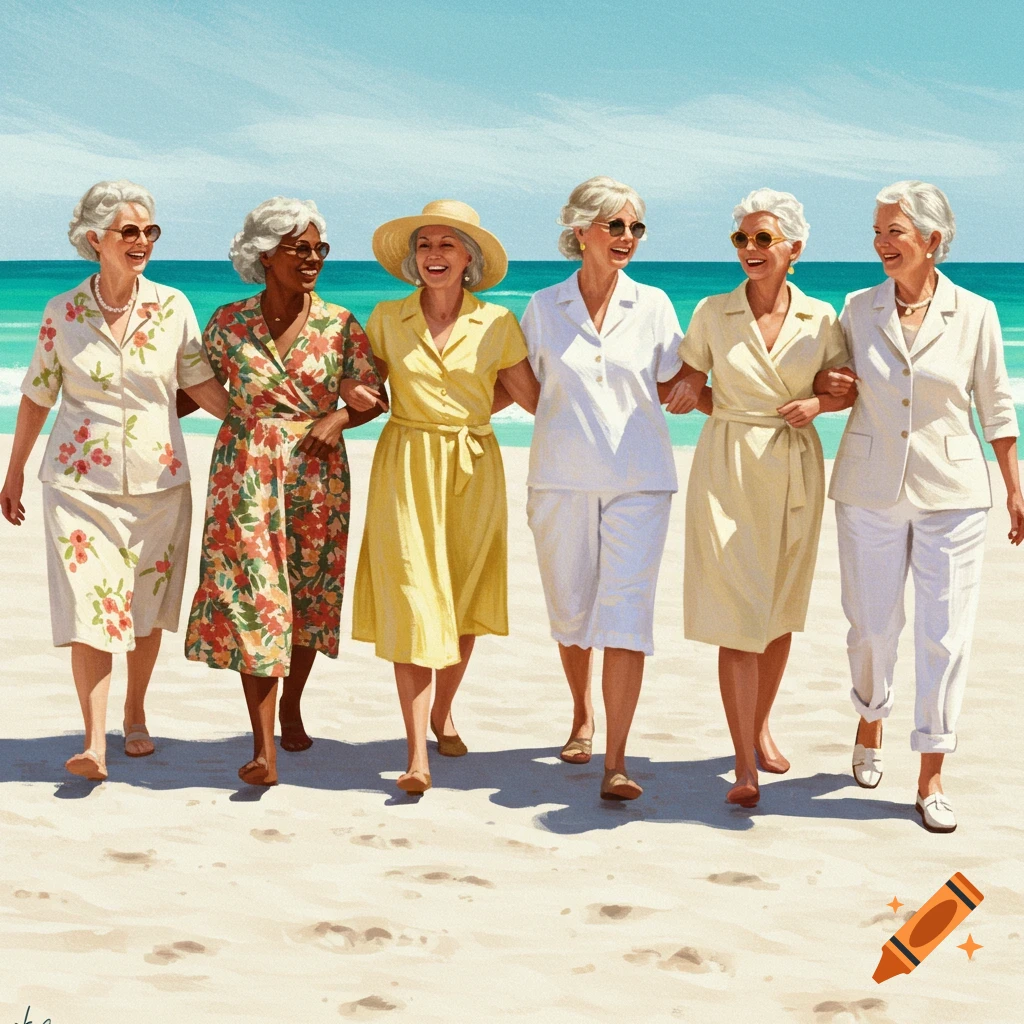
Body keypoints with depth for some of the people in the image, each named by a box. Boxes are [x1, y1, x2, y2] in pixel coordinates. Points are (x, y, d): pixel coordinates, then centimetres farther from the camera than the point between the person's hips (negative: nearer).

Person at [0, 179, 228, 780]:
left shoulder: (172, 307, 0)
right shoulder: (63, 313, 0)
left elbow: (203, 387, 2)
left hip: (158, 479, 1)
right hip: (81, 480, -1)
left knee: (147, 608, 10)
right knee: (88, 607, -11)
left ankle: (135, 714, 31)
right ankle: (95, 744, -12)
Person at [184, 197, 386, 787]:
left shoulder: (339, 325, 2)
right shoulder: (228, 323, 2)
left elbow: (376, 397, 3)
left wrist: (339, 418, -15)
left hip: (316, 474, 2)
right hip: (247, 474, -1)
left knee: (311, 598, 9)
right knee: (253, 597, -7)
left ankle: (292, 708, 33)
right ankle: (264, 748, -7)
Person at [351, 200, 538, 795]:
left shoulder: (497, 324, 1)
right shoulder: (386, 319, 3)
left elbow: (536, 400, 4)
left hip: (473, 469, 1)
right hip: (407, 466, -1)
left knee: (464, 600, 10)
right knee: (411, 600, -9)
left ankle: (444, 713, 34)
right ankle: (417, 753, -9)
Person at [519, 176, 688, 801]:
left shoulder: (654, 305, 6)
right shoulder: (544, 308, 5)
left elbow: (672, 386, 13)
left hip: (639, 479, -1)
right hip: (562, 478, 1)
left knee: (626, 613, -9)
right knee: (570, 610, 9)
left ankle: (616, 761, -7)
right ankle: (582, 717, 36)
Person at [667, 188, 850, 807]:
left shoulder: (820, 318, 0)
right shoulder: (712, 313, -1)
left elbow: (849, 389, 9)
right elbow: (687, 384, 11)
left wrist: (818, 402, -10)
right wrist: (694, 397, -10)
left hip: (794, 471, 2)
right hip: (727, 469, -2)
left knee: (781, 611, 13)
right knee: (736, 616, -8)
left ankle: (761, 727, 34)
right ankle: (746, 767, -6)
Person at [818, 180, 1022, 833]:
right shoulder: (859, 309, 3)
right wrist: (829, 386, -5)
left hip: (951, 492, -1)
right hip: (870, 489, 2)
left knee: (946, 632, -3)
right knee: (872, 625, 8)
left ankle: (931, 778, 6)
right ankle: (870, 725, 36)